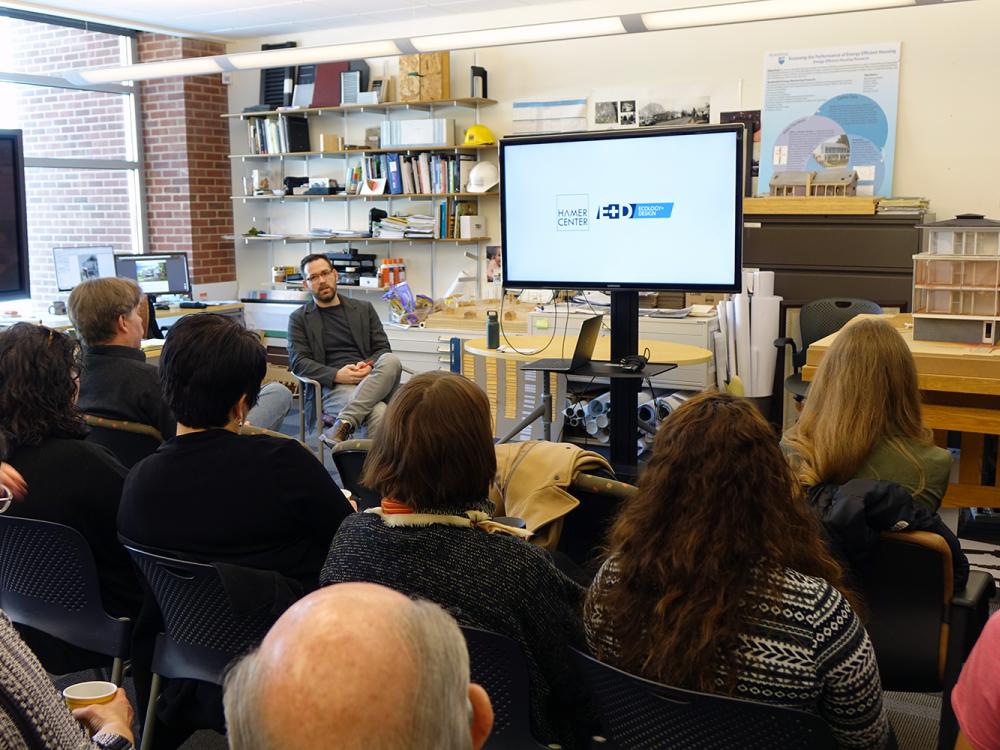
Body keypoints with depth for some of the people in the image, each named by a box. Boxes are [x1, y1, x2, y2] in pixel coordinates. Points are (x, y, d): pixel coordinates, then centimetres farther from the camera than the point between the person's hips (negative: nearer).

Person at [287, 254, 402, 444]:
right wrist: (336, 375, -14)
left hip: (370, 380, 4)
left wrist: (369, 366, -8)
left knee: (391, 360, -34)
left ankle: (343, 424, -39)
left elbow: (383, 348, 17)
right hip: (331, 386, -4)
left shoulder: (364, 309, 22)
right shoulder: (299, 319, 15)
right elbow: (298, 361, 3)